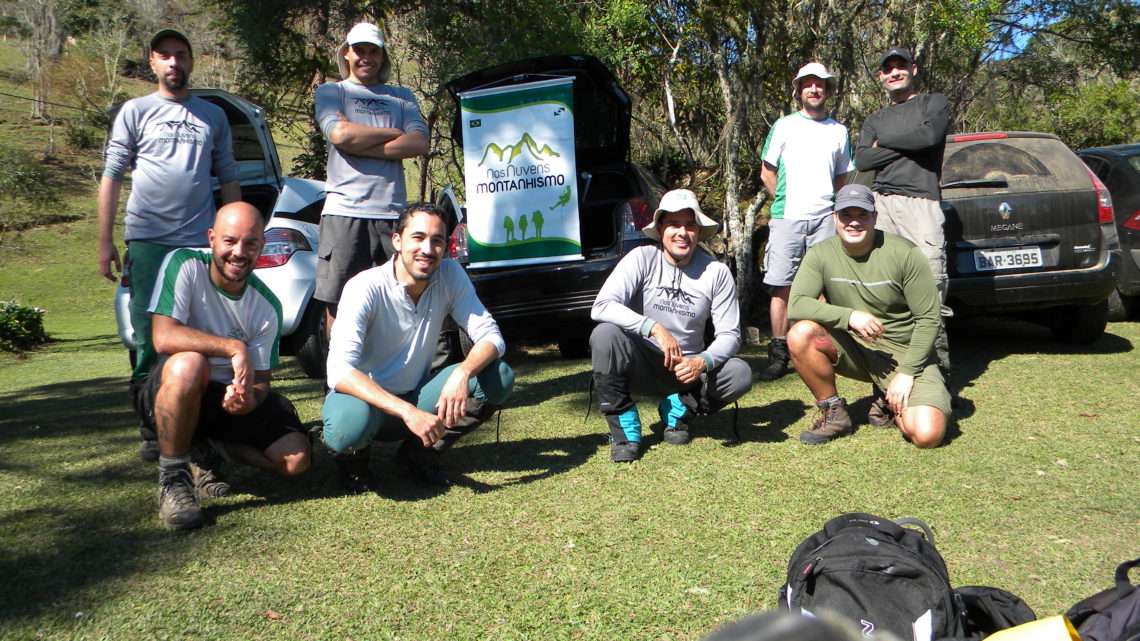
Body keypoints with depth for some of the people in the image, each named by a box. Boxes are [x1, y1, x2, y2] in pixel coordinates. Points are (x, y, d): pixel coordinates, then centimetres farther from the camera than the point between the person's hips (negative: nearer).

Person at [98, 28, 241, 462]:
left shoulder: (213, 116, 16)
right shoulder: (135, 111, 10)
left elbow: (228, 180, 18)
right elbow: (111, 177, 7)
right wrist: (105, 242, 0)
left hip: (201, 242, 1)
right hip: (147, 240, -1)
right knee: (149, 337, -1)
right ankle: (151, 427, 8)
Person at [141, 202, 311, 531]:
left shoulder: (266, 306, -6)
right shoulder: (184, 265, -16)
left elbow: (260, 380, -3)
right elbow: (164, 337, -28)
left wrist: (249, 399, -28)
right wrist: (234, 348, -35)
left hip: (234, 395, 4)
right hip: (174, 390, -3)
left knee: (296, 459, -15)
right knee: (189, 363, -40)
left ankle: (207, 449, 9)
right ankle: (172, 477, -20)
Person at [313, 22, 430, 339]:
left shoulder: (402, 97, 19)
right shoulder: (331, 92, 14)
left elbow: (419, 144, 1)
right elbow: (340, 134, -8)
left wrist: (361, 145, -7)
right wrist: (393, 133, 3)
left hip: (393, 211, 2)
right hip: (345, 210, -2)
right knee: (337, 301, 0)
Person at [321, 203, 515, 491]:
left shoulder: (450, 275, -9)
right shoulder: (365, 288, -23)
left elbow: (491, 337, -13)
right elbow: (339, 371, -32)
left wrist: (463, 372, -36)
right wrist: (408, 412, -43)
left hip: (416, 396, 4)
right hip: (368, 398, -4)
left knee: (500, 376, -18)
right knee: (349, 424, -39)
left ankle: (420, 451, 1)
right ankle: (353, 458, 0)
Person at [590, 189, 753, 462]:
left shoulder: (716, 272, -5)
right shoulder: (642, 258, -10)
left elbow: (729, 334, -5)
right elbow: (601, 307, -22)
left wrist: (702, 362, -27)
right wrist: (654, 328, -35)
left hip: (690, 368, 2)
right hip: (642, 366, -1)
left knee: (741, 374, -24)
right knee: (605, 334, -30)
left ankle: (678, 407, 5)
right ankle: (624, 428, -14)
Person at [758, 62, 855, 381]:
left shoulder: (838, 131, 17)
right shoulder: (784, 126, 11)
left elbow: (843, 178, 22)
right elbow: (767, 173, 12)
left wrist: (832, 207, 11)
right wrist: (784, 200, 8)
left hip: (825, 218, 2)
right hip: (787, 218, -1)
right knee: (781, 287, -4)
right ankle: (779, 354, 0)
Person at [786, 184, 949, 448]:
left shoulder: (905, 254, -12)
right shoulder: (821, 255, -6)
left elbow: (928, 319, -9)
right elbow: (796, 305, -19)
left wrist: (906, 372, -16)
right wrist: (849, 315, -32)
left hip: (904, 352, -2)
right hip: (852, 350, 2)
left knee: (927, 434, -25)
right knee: (800, 334, -28)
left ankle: (891, 406, 12)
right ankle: (834, 414, -7)